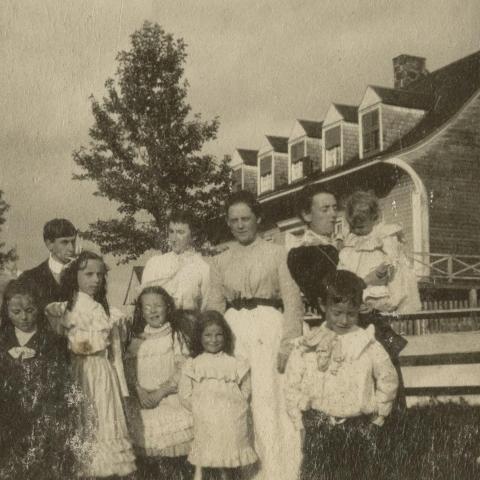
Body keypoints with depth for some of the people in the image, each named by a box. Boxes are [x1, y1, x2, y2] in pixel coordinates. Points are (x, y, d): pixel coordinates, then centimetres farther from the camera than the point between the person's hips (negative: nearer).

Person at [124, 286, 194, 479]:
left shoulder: (176, 336, 4)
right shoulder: (137, 340, 13)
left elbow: (182, 370, -2)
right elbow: (129, 367, 7)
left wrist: (160, 392, -10)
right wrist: (139, 390, -9)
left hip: (170, 399, -2)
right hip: (143, 401, 2)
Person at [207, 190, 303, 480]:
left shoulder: (277, 253, 5)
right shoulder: (222, 261, 16)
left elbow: (293, 301, -1)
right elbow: (214, 307, 15)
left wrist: (287, 345, -11)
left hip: (268, 328, -3)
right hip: (233, 331, 4)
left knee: (272, 401, -8)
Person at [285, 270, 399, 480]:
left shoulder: (368, 345, -3)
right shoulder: (309, 345, -2)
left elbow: (388, 379, 6)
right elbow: (293, 383, 3)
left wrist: (378, 413, 6)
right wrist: (299, 418, 1)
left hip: (358, 429, 0)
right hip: (318, 430, 0)